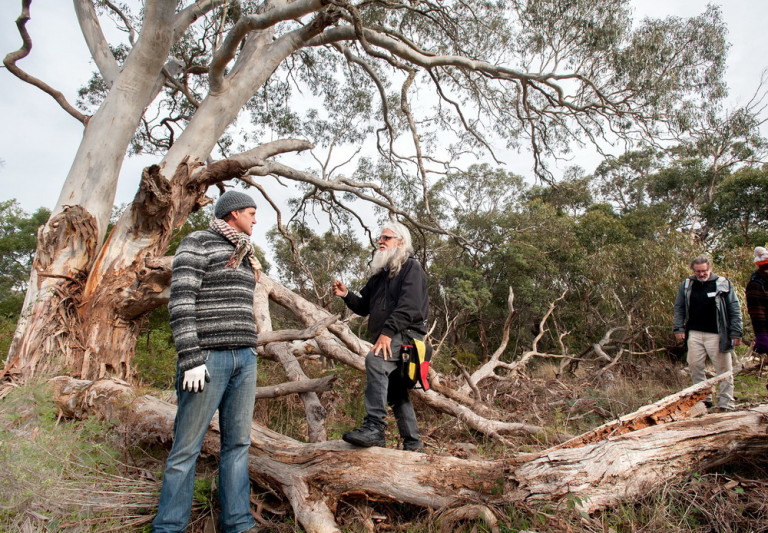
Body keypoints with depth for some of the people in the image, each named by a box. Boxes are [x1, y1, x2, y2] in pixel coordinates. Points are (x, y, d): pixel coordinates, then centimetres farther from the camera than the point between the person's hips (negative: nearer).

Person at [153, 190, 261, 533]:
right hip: (209, 355, -7)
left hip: (244, 357, 7)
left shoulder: (244, 255, 21)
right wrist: (190, 359, -17)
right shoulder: (198, 242, -2)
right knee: (187, 446, 0)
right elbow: (180, 301, -11)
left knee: (238, 443, 7)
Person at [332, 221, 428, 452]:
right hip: (386, 340, 9)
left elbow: (409, 305, -17)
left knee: (374, 359, -33)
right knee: (395, 393, 11)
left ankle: (374, 426, -33)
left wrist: (388, 332, -27)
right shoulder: (380, 273, 22)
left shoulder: (411, 267, -2)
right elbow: (364, 306, 21)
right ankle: (413, 444, 24)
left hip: (406, 335, -9)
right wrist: (346, 295, 1)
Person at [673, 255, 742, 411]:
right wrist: (679, 328, 3)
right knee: (695, 367, 7)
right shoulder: (687, 285, 7)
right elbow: (679, 308, 12)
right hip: (694, 334, 3)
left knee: (724, 370, 3)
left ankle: (726, 404, 13)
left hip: (717, 335, -3)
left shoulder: (723, 284, -1)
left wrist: (736, 333, -4)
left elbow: (735, 310, 0)